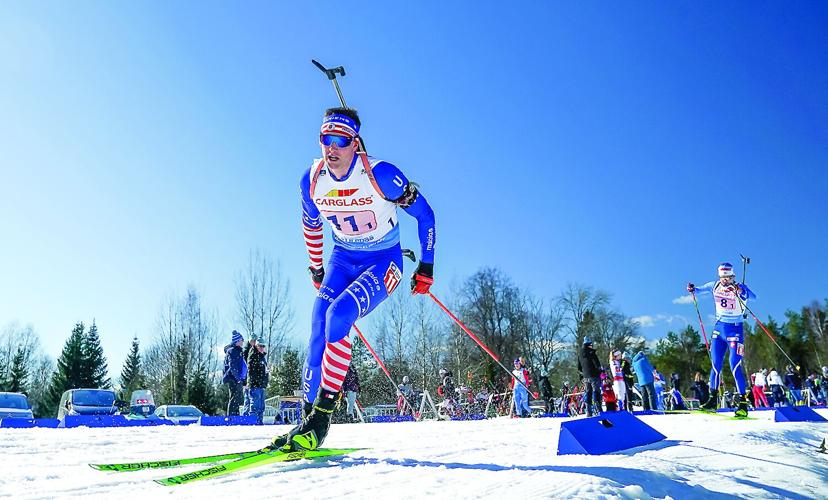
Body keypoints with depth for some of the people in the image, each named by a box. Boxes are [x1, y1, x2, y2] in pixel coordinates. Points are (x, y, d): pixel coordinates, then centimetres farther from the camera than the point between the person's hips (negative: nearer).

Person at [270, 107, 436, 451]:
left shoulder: (380, 174, -22)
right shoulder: (312, 180, -8)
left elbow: (424, 214, -10)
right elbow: (310, 224, 14)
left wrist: (426, 267, -7)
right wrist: (316, 270, 19)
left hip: (384, 262, -5)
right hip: (343, 259, 5)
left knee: (339, 314, -28)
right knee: (319, 325, -14)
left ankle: (322, 417, -21)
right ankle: (308, 413, -2)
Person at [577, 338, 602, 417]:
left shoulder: (580, 354, 12)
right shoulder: (591, 353, -10)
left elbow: (579, 367, 18)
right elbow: (597, 364, -13)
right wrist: (601, 370, 2)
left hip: (586, 377, 6)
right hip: (594, 375, -6)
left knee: (588, 393, 9)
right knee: (596, 392, -5)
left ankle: (589, 412, 7)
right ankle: (599, 410, -11)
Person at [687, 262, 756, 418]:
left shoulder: (740, 288, -13)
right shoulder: (715, 286, 0)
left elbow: (753, 296, -31)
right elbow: (700, 289, 15)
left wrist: (741, 292, -50)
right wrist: (692, 289, -7)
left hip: (735, 329, -4)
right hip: (719, 328, 5)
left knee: (735, 366, -11)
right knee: (716, 365, 6)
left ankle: (742, 403, -4)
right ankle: (713, 399, 15)